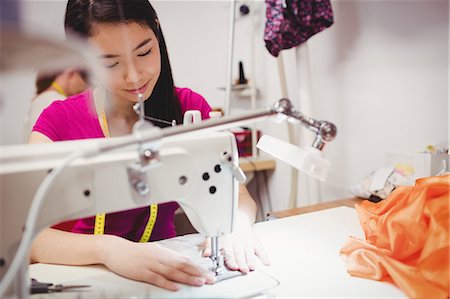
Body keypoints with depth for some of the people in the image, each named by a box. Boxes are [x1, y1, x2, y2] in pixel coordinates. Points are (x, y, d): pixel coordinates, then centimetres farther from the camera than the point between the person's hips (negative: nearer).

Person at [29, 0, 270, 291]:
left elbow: (240, 198, -3)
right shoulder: (60, 122, -10)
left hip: (166, 267, 2)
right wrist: (108, 249, -37)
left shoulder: (189, 108, -4)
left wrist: (237, 225, -25)